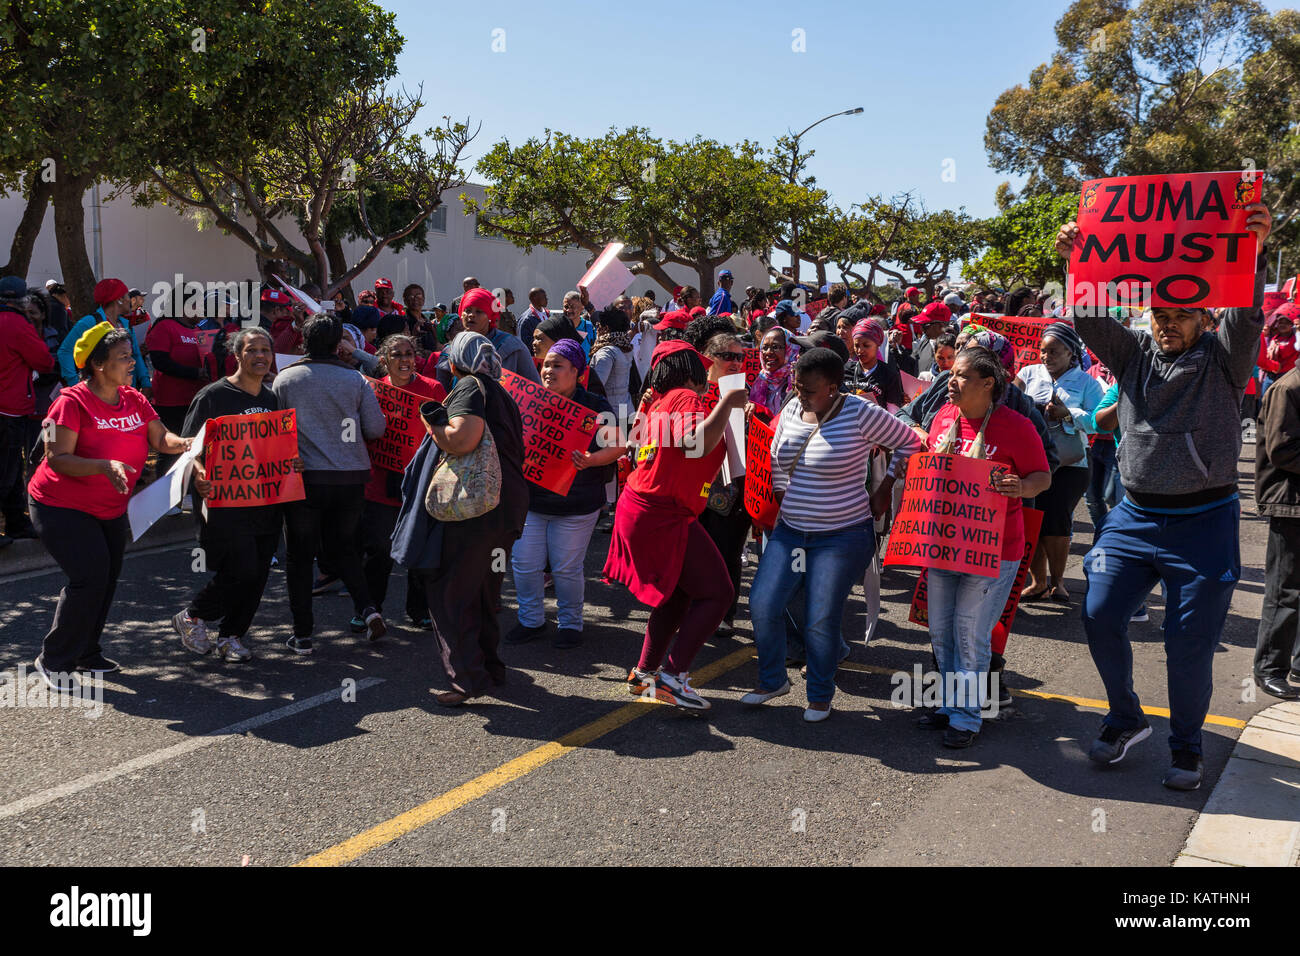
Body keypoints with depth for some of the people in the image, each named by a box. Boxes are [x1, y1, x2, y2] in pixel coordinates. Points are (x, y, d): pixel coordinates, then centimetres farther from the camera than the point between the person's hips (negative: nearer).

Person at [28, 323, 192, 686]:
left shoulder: (135, 400, 1)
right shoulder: (73, 402, -19)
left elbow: (160, 438, -4)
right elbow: (57, 458, -24)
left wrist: (185, 444, -25)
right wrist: (104, 466, -38)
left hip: (110, 509, 7)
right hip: (62, 507, -7)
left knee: (107, 578, 11)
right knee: (90, 577, -15)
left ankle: (86, 654, 30)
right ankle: (53, 660, 2)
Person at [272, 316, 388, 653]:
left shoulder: (284, 379, -2)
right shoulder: (356, 379, -1)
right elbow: (376, 427, -1)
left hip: (304, 476, -1)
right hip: (351, 476, 2)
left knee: (300, 555, 9)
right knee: (342, 548, 19)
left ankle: (303, 634, 11)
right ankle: (367, 608, -1)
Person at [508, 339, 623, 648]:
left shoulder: (595, 408, -6)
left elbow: (617, 446, -10)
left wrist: (590, 460, -26)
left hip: (575, 506, -4)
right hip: (529, 500, 4)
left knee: (566, 568, 4)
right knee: (524, 564, 6)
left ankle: (570, 624, 23)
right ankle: (531, 620, 24)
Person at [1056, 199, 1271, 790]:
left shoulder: (1222, 358, 0)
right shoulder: (1134, 354, 8)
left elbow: (1248, 314, -17)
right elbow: (1091, 319, -3)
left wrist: (1253, 251, -34)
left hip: (1204, 524, -3)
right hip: (1135, 515, 3)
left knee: (1190, 643, 2)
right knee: (1100, 615, 2)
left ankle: (1186, 746, 23)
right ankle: (1127, 719, 25)